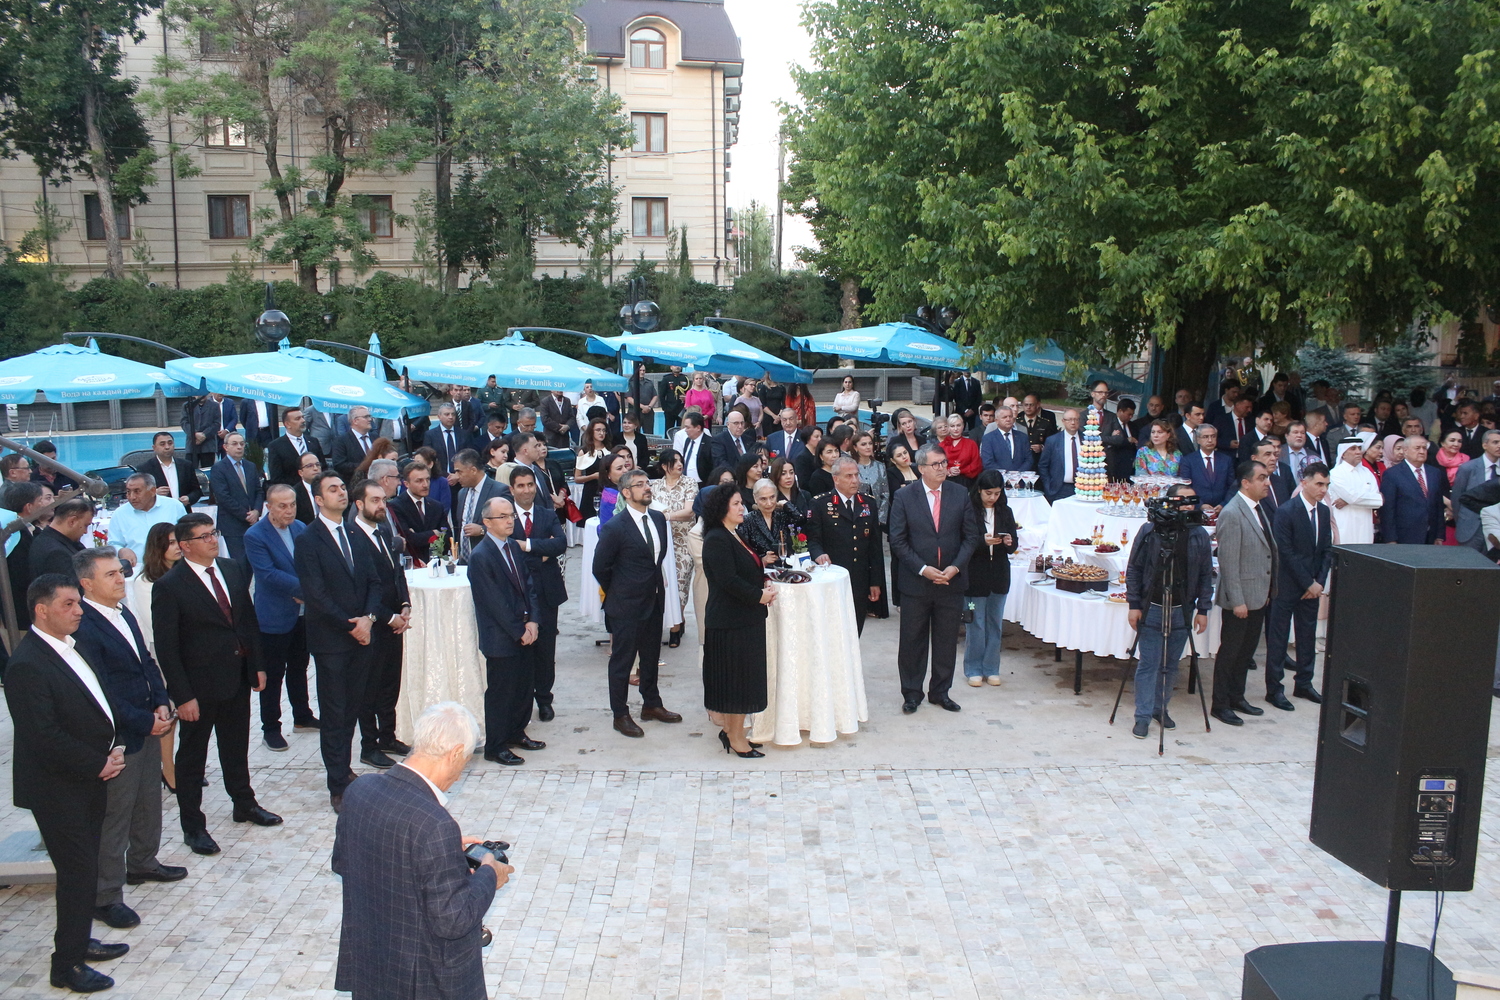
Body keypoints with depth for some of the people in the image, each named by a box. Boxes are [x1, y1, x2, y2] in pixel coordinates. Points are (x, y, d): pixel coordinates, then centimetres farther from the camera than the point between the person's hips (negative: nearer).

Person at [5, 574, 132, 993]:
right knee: (78, 873, 0)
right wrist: (99, 764, -16)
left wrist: (113, 750, 2)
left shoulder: (71, 647, 7)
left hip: (90, 782, 8)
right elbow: (45, 738, -24)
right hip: (59, 790, -8)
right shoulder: (27, 665, -21)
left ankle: (78, 941, 34)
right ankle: (67, 965, 14)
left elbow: (97, 704, 17)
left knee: (84, 868, 18)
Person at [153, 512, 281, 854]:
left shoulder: (232, 569, 3)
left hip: (238, 677, 6)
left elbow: (249, 618, 10)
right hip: (199, 685, -6)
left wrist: (257, 665, 8)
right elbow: (166, 648, -15)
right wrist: (182, 696, -16)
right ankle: (193, 826, 23)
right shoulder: (169, 587, -16)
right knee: (192, 757, 10)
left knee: (237, 748, 22)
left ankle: (245, 804, 39)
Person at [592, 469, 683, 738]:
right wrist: (618, 593, 0)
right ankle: (620, 715, 17)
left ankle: (651, 705, 34)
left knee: (651, 656, 19)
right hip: (626, 605, -7)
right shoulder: (614, 527, -17)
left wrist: (655, 582, 11)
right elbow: (600, 567, -10)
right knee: (622, 660, 5)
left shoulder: (659, 519, 3)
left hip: (654, 601, 7)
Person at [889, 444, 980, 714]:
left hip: (952, 581, 2)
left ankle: (940, 692, 25)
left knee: (947, 641, 11)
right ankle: (911, 693, 20)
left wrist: (956, 567, -10)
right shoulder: (904, 498, -4)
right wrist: (923, 569, -15)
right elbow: (898, 541, -6)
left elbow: (971, 536, 3)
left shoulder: (960, 495, 2)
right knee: (912, 640, 6)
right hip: (916, 582, -2)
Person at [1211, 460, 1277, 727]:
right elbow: (1228, 562, -20)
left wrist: (1268, 591, 14)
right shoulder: (1232, 514, -19)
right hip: (1241, 597, -9)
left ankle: (1237, 697, 30)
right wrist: (1237, 601, -21)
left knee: (1247, 650, 17)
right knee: (1230, 651, 3)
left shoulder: (1258, 509, 10)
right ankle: (1220, 705, 14)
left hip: (1258, 595, 9)